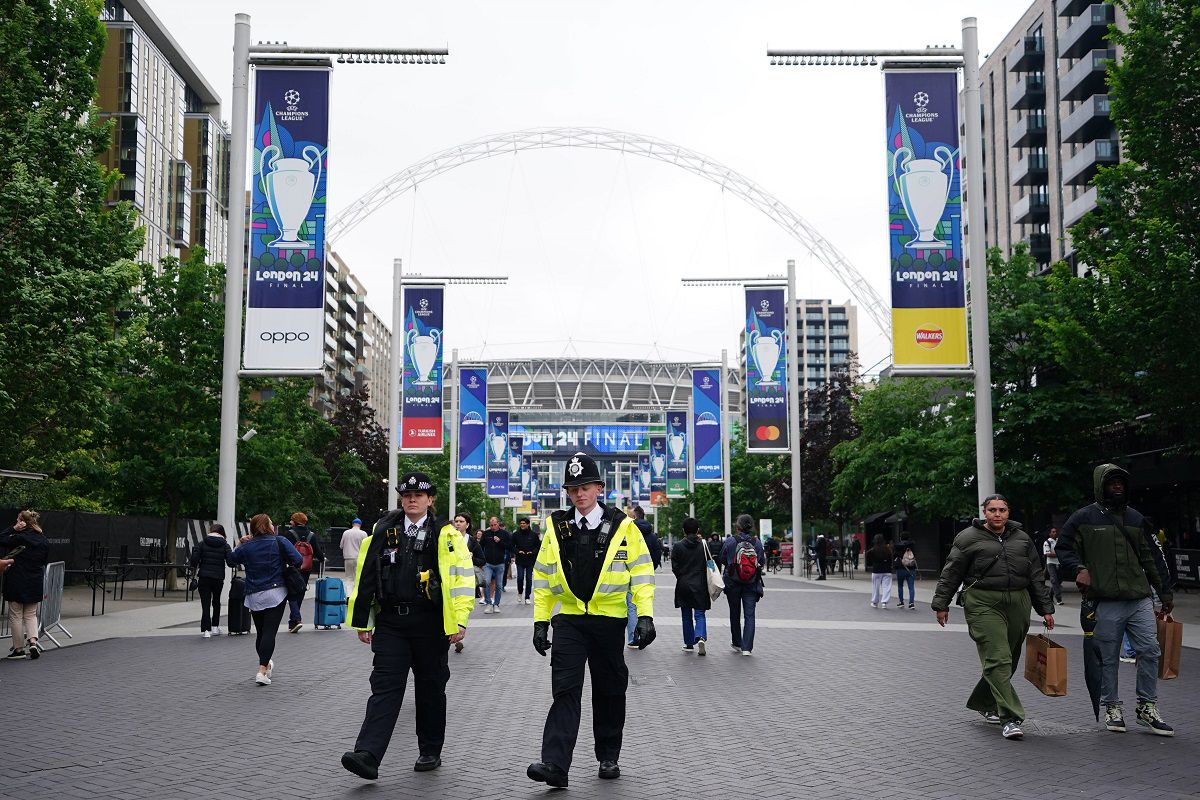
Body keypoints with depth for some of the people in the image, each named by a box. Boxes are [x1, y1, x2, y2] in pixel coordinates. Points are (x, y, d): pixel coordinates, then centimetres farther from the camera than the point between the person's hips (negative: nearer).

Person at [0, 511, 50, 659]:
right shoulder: (45, 541, 3)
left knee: (16, 616, 6)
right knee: (31, 615, 15)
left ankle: (19, 648, 10)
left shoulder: (18, 538, -15)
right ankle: (33, 642, -4)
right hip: (35, 585, 5)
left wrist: (13, 528, -5)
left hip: (16, 583, -5)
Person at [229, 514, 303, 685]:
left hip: (254, 597, 4)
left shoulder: (246, 547, 6)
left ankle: (266, 664, 34)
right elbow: (298, 561, -10)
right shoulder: (279, 542, -3)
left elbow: (231, 561, 19)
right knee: (270, 631, -8)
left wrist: (239, 544, 24)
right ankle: (262, 671, -17)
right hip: (275, 593, -4)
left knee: (260, 632, 16)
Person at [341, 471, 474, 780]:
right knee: (385, 687, -5)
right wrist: (361, 620, 8)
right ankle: (368, 755, -12)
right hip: (390, 623, 2)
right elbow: (365, 577, 10)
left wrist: (458, 621, -14)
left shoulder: (445, 535, -1)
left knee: (430, 688, 10)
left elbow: (461, 578, -7)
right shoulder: (383, 531, 8)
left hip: (430, 624, -2)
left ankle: (430, 752, 24)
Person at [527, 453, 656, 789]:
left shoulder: (622, 526, -2)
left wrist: (645, 615, -9)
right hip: (568, 619, 1)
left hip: (609, 621, -1)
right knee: (565, 690, -7)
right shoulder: (556, 527, 4)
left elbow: (642, 571, -1)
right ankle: (555, 764, -12)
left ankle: (609, 758, 25)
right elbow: (543, 575, 9)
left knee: (609, 692, 10)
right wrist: (540, 620, 5)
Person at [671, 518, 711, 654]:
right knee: (699, 614, 4)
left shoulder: (677, 546, -6)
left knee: (686, 616, 12)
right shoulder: (703, 545, -4)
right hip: (700, 586, 0)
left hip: (683, 585, 0)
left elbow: (674, 567, -5)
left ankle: (689, 644, 17)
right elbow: (708, 565, -3)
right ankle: (700, 637, -21)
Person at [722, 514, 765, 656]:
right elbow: (762, 561, 1)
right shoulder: (757, 542, -7)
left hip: (733, 583, 0)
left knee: (735, 614, 16)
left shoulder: (730, 541, -10)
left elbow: (723, 560, -1)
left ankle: (737, 643, 27)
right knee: (749, 615, 2)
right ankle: (747, 647, -6)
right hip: (751, 585, 0)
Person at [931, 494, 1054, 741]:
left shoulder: (1021, 538, 16)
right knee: (998, 660, -13)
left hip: (1018, 603, 5)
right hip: (983, 604, -5)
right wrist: (941, 604, 0)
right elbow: (951, 573, 3)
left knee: (1008, 660, 11)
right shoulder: (968, 537, 2)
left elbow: (1036, 576, 19)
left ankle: (983, 703, 32)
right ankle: (1010, 719, -14)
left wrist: (1046, 609, 15)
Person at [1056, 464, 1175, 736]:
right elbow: (1064, 548, 3)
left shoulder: (1136, 519, 15)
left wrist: (1166, 592, 16)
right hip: (1105, 603, -4)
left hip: (1140, 599, 4)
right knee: (1108, 658, 4)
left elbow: (1153, 558, 18)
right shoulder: (1084, 518, 1)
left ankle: (1147, 707, 13)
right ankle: (1112, 708, 18)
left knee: (1149, 651, 0)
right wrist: (1078, 569, -15)